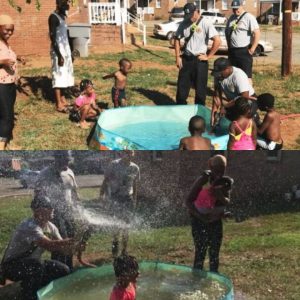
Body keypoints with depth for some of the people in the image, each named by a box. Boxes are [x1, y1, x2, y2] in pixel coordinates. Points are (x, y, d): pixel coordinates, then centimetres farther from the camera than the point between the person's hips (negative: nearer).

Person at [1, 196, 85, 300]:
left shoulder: (50, 227, -3)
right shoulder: (29, 226, -29)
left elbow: (62, 247, -8)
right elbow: (48, 244, -43)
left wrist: (74, 248, -28)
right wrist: (68, 241, -43)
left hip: (33, 264, 8)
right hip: (12, 265, -8)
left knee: (63, 270, 0)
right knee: (37, 266, -37)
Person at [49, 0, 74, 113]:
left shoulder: (62, 17, 15)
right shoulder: (53, 17, -13)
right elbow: (52, 37, -18)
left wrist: (70, 53, 21)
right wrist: (59, 55, -22)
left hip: (65, 49, 9)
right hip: (58, 50, -9)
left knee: (65, 75, 12)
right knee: (59, 75, -7)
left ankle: (63, 99, 19)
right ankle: (59, 104, -5)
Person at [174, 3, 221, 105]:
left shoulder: (205, 23, -13)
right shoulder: (184, 24, 2)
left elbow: (217, 41, -18)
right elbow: (177, 39, 14)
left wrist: (208, 56, -15)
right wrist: (178, 57, 6)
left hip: (200, 60, -5)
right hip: (186, 59, 5)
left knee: (200, 88, 4)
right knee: (182, 86, 10)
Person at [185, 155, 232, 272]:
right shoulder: (203, 180, -18)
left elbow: (227, 202, -13)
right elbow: (188, 201, -21)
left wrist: (220, 196, -34)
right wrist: (200, 216, -31)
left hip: (216, 221, 5)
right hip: (199, 221, -5)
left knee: (214, 254, 9)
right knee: (200, 253, -7)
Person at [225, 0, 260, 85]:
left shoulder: (249, 17, -10)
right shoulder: (231, 18, 13)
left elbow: (257, 33, -17)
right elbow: (227, 32, 24)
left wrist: (252, 49, -17)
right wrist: (229, 45, 14)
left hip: (244, 51, -7)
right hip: (232, 51, 8)